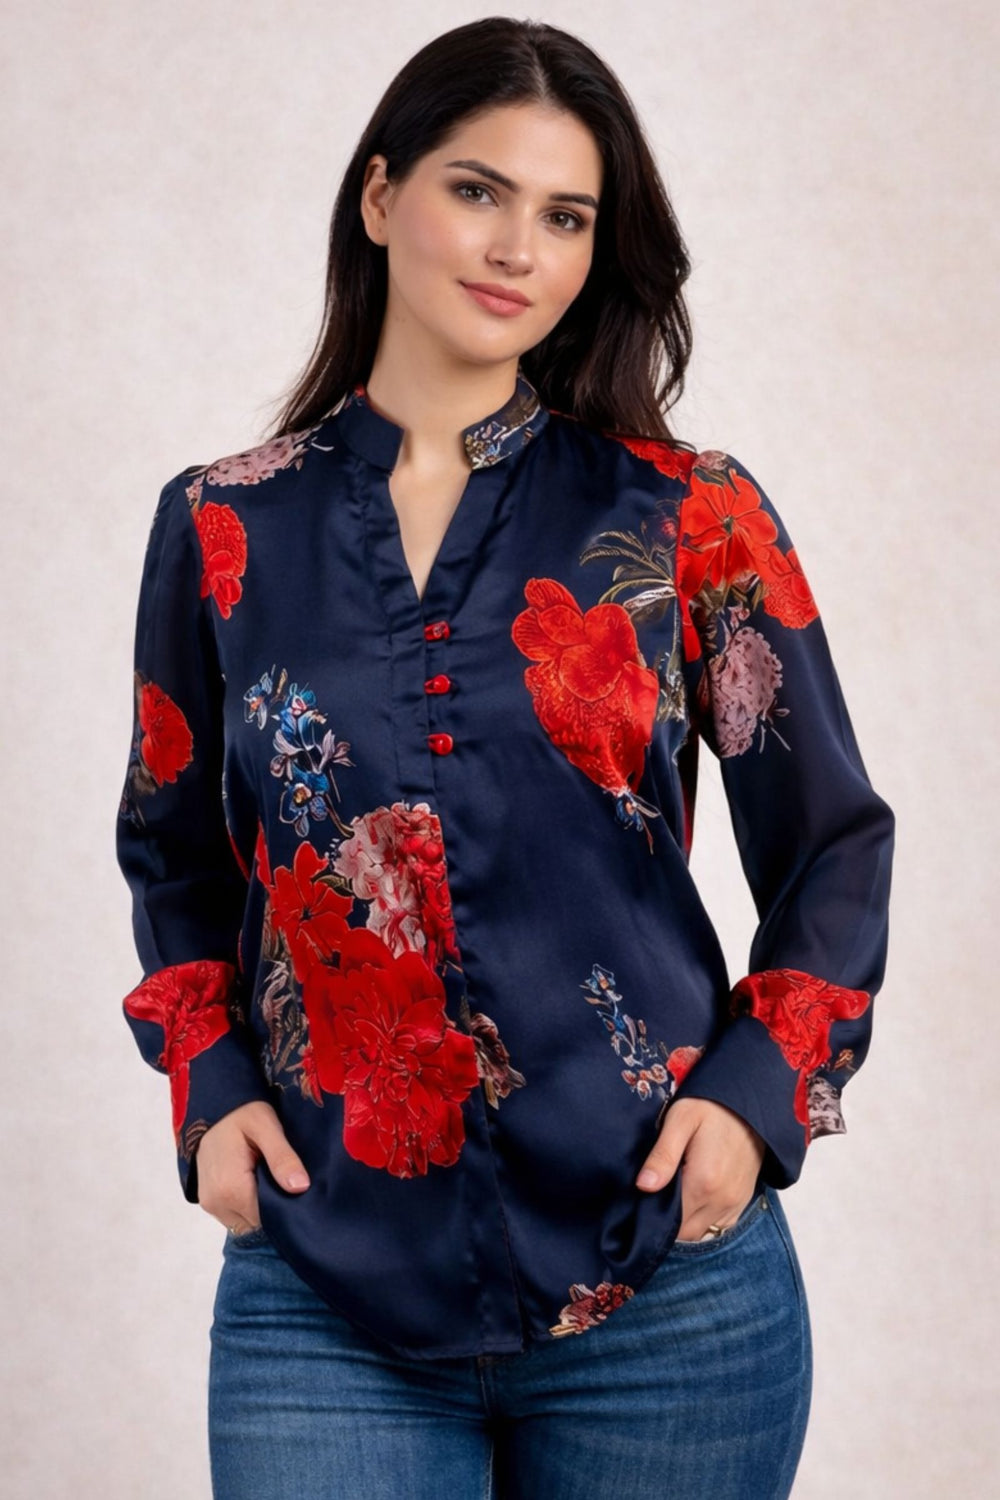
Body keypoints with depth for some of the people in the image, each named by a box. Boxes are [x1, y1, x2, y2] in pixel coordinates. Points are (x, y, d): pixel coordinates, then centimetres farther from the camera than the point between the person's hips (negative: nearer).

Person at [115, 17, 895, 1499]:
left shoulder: (691, 516, 0)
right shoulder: (223, 528, 4)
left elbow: (834, 847, 6)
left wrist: (759, 1089, -7)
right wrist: (208, 1084, 0)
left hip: (663, 1282, 0)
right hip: (327, 1291, 1)